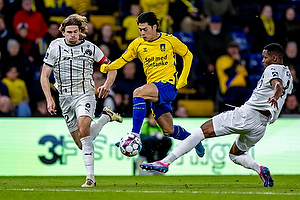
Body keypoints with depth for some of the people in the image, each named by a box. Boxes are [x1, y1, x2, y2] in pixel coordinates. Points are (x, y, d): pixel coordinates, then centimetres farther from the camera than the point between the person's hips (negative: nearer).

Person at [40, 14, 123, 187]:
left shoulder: (90, 48, -1)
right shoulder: (55, 47, -1)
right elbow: (44, 76, 2)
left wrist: (107, 85, -8)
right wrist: (49, 99, -8)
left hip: (86, 94, -3)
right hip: (65, 98, 3)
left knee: (83, 128, -30)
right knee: (82, 144, 6)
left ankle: (91, 177, -28)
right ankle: (106, 117, 36)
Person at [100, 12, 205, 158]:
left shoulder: (169, 40, -4)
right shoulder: (137, 44, 5)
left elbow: (188, 55, 8)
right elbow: (123, 60, 10)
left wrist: (182, 80, 1)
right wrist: (107, 67, -11)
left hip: (168, 86, -5)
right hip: (154, 88, 5)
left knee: (138, 93, -32)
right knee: (168, 131, 9)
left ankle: (134, 135, -33)